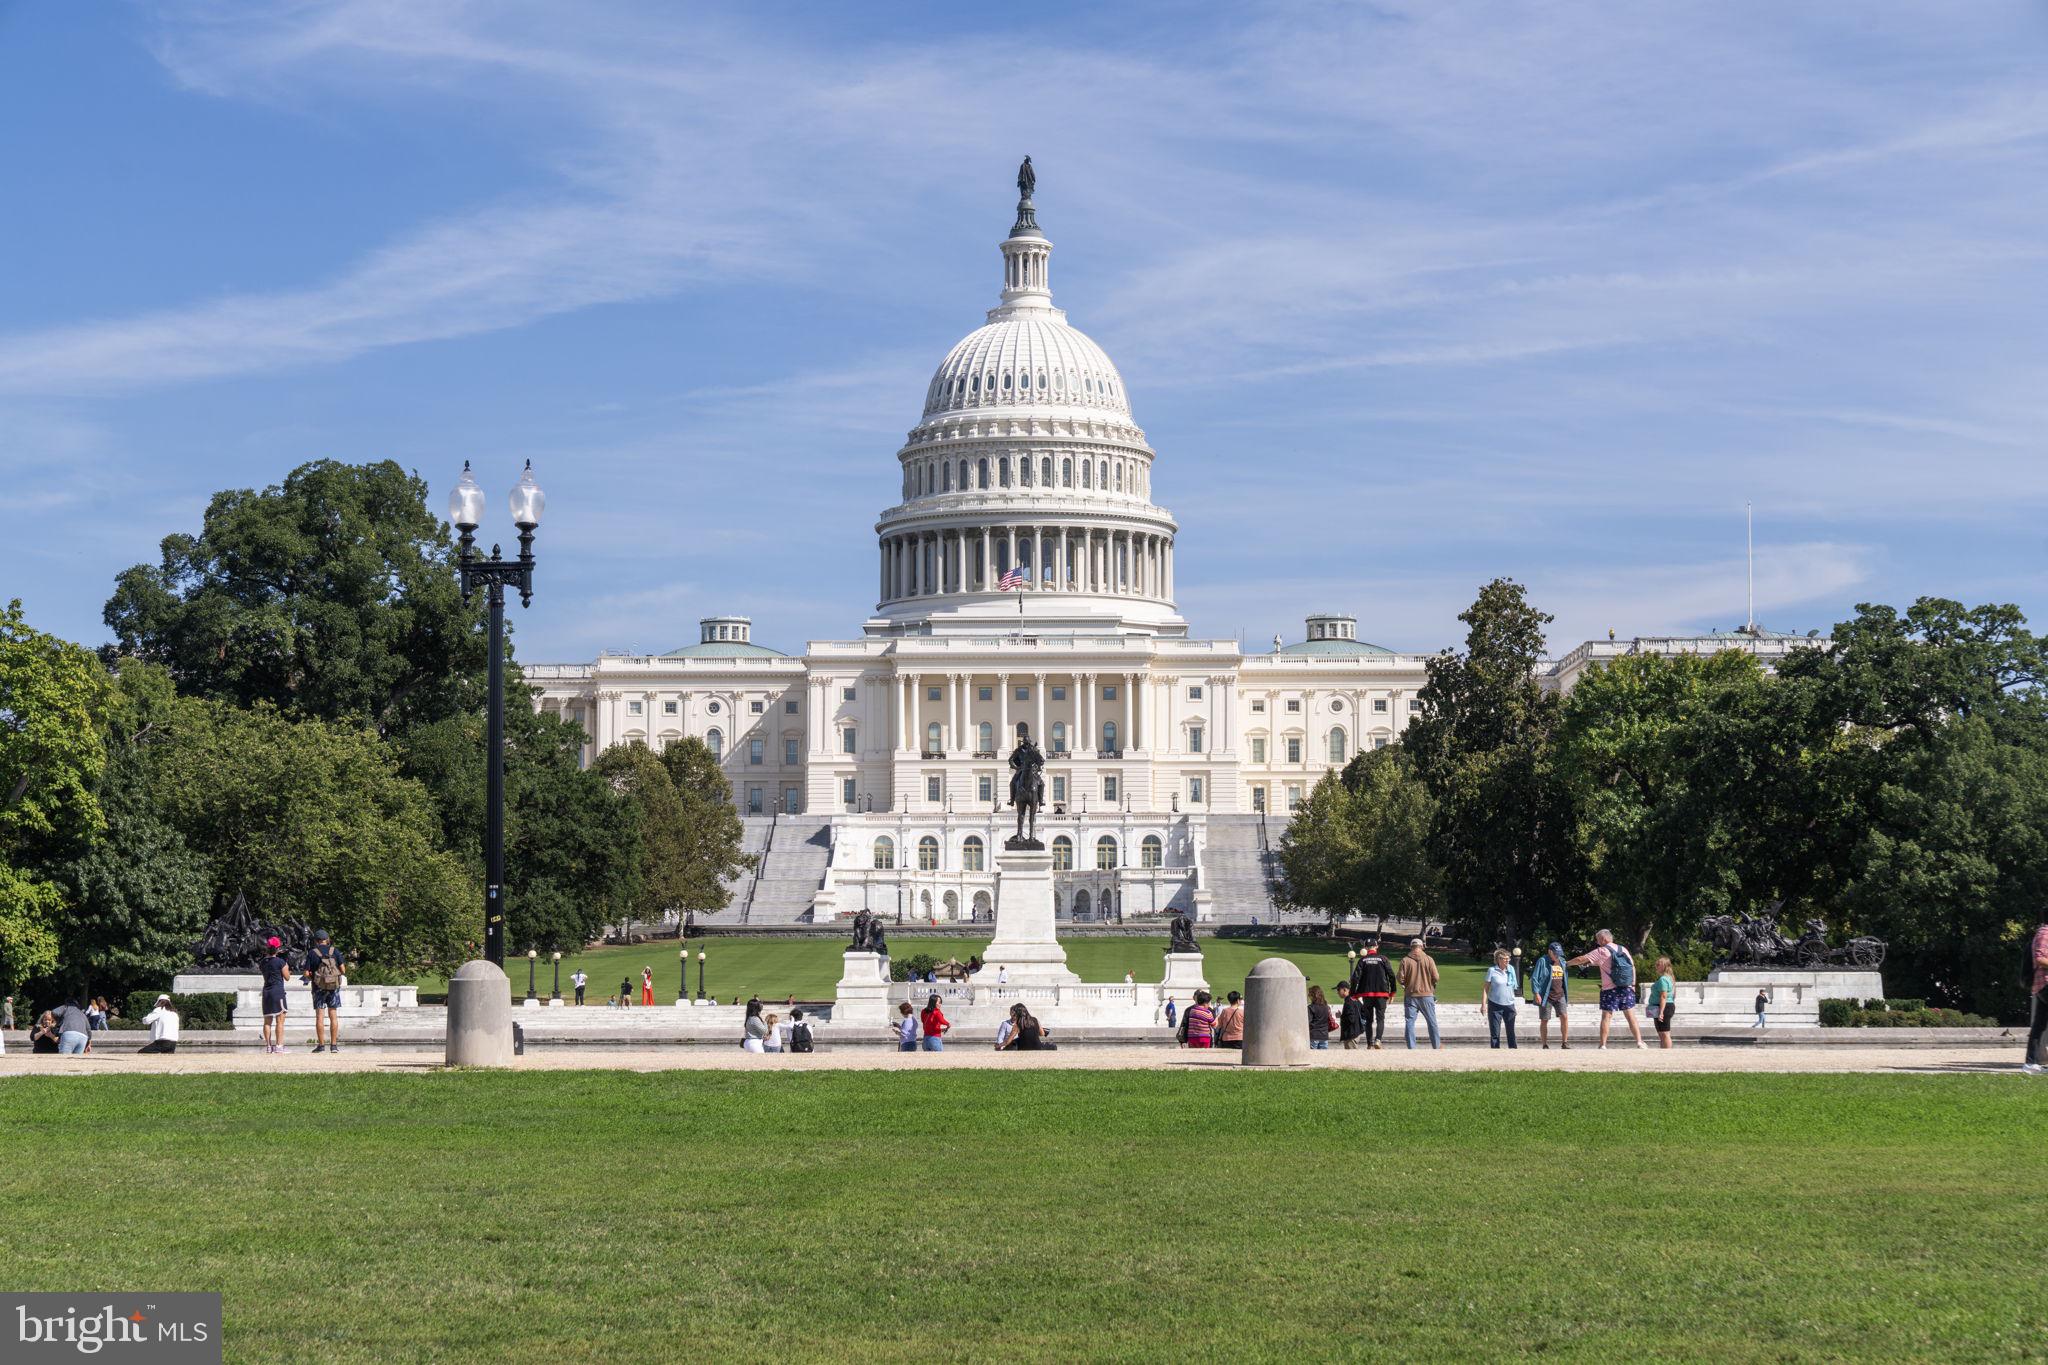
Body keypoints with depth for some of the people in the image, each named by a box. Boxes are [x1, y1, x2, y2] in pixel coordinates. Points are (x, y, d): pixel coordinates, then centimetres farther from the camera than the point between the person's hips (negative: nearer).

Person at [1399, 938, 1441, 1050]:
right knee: (1432, 1022, 11)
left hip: (1410, 995, 0)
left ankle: (1411, 1047, -3)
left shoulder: (1405, 960, -3)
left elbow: (1401, 978, -7)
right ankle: (1437, 1046, 18)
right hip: (1427, 994, 0)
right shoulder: (1429, 959, -3)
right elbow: (1435, 977, -6)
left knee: (1409, 1022, 3)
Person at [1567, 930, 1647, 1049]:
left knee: (1606, 1017, 0)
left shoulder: (1602, 951, -6)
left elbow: (1581, 959, -5)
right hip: (1627, 988, 4)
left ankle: (1603, 1046, -1)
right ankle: (1639, 1042, 5)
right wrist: (1633, 984, 16)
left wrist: (1567, 963, 9)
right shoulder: (1624, 950, 9)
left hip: (1610, 989, -4)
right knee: (1631, 1016, 8)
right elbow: (1633, 966, 12)